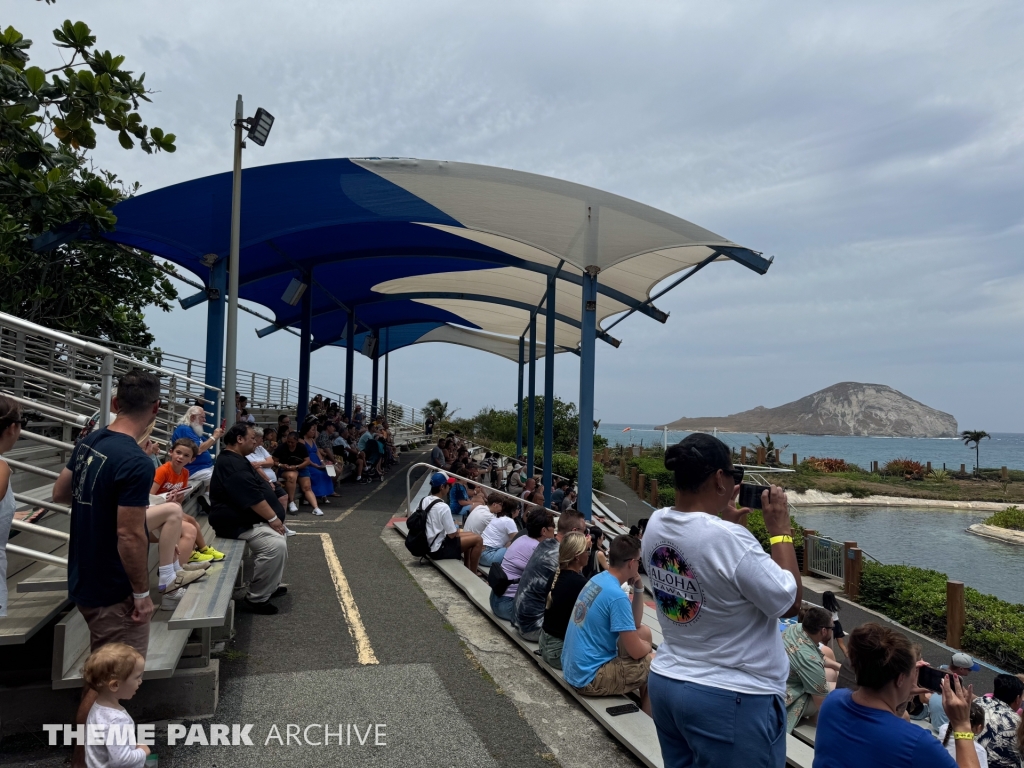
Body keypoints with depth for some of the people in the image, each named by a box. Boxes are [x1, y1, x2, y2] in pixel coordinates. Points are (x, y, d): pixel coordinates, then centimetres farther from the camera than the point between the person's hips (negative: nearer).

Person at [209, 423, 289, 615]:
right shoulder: (232, 464, -20)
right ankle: (255, 599, -16)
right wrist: (273, 518, -18)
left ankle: (271, 585, 26)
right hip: (238, 523, -12)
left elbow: (254, 490, 23)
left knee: (280, 538, 21)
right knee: (276, 545, -27)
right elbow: (252, 497, -24)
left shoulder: (235, 460, 18)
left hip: (246, 519, 12)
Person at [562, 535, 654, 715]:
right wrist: (648, 647, 4)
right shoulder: (617, 596, -25)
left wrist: (638, 588, -1)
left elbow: (634, 624, 12)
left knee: (644, 632, 17)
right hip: (589, 677, -9)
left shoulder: (599, 579, 2)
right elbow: (636, 651, -19)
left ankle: (643, 700, 29)